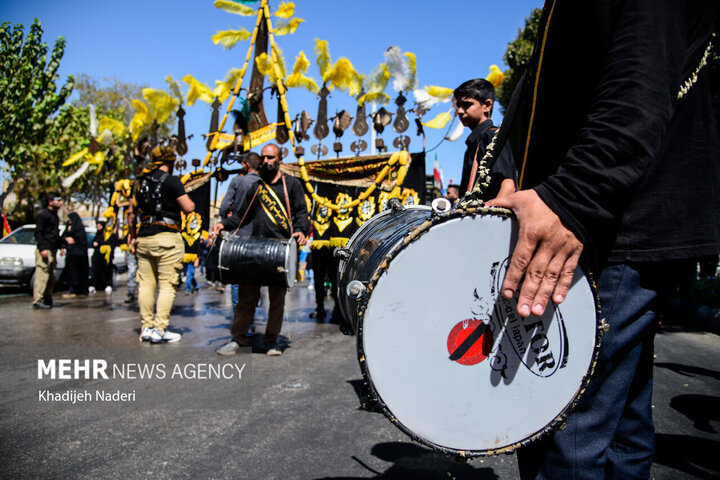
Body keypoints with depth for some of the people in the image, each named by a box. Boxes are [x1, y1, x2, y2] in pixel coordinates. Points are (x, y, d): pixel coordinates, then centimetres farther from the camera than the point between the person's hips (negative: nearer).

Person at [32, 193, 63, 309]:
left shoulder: (54, 215, 21)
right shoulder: (42, 214, -6)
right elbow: (38, 233, -12)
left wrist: (60, 246, 20)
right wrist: (42, 249, -20)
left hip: (53, 251, 9)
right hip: (45, 251, -9)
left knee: (51, 277, 10)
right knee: (42, 276, -11)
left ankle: (47, 300, 16)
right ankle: (37, 300, -10)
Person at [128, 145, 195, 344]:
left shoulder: (140, 181, 13)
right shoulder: (171, 181, -7)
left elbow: (131, 212, 16)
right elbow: (188, 208, -11)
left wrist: (133, 236, 23)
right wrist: (191, 202, 11)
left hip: (144, 238, 7)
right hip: (167, 237, -7)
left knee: (146, 284, 10)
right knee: (167, 284, -2)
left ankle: (146, 328, 15)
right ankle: (160, 329, -3)